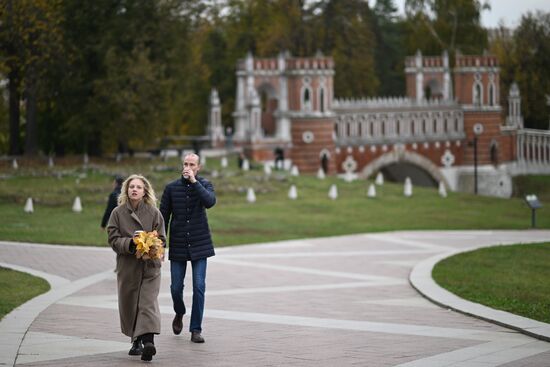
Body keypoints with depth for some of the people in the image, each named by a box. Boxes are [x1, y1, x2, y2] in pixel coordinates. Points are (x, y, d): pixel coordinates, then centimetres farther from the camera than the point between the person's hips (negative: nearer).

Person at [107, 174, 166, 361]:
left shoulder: (154, 212, 1)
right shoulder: (118, 213, 2)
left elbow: (161, 239, 4)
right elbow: (113, 239, -1)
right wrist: (130, 243, -19)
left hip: (150, 265, -2)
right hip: (127, 266, 2)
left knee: (148, 303, -13)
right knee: (128, 304, 7)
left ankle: (148, 341, -23)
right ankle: (136, 340, 23)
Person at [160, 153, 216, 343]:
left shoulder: (204, 184, 0)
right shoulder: (171, 188, 1)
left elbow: (210, 201, -22)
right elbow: (163, 217, 4)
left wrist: (194, 181, -22)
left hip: (199, 245, -1)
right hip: (178, 245, 1)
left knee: (199, 287, -5)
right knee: (176, 287, 4)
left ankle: (196, 329, 3)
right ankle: (179, 314, 35)